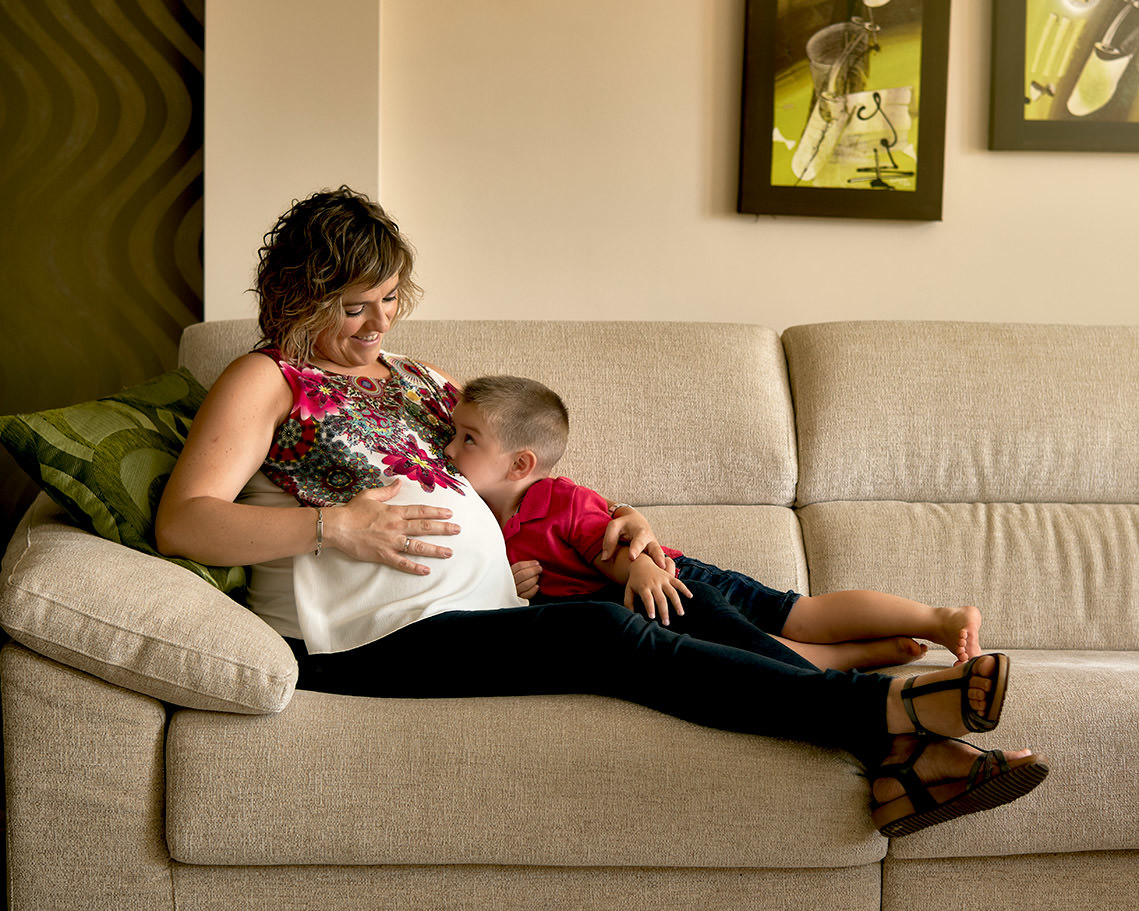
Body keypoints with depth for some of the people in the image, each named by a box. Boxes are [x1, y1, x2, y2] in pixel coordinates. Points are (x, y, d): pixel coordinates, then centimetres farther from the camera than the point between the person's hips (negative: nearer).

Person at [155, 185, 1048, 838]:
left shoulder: (417, 380, 25)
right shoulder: (266, 381, 5)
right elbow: (182, 522, -8)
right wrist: (335, 526, -17)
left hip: (491, 607, 7)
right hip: (372, 642, -7)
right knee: (611, 638, -29)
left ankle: (898, 760, -31)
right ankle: (884, 708, -36)